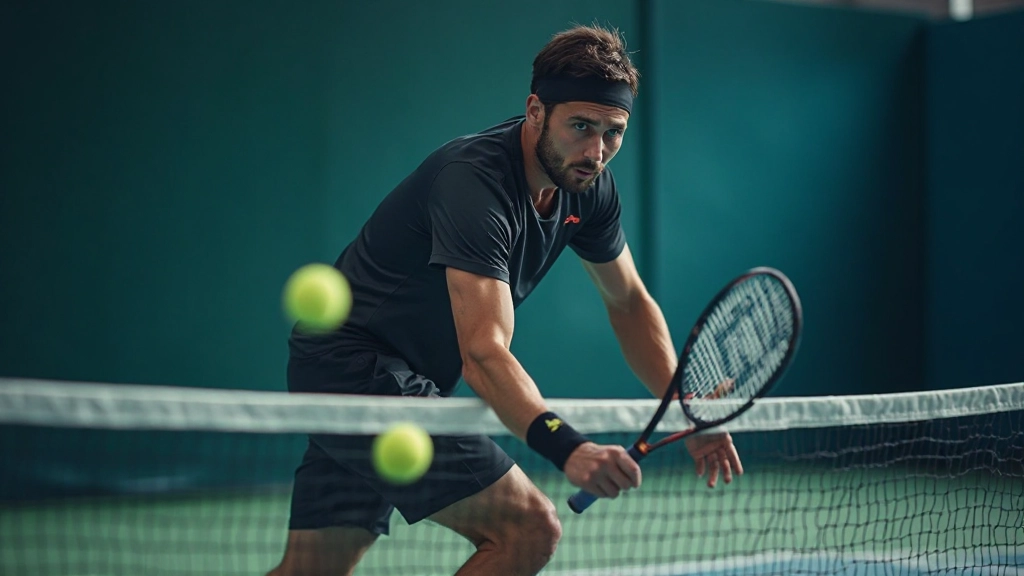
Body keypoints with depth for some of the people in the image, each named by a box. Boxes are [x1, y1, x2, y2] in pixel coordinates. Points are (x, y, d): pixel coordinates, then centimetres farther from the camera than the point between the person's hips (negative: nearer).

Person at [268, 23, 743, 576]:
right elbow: (483, 353, -35)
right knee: (529, 528, -18)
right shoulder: (473, 181, -26)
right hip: (355, 366, -9)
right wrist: (566, 447, -48)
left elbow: (629, 302, 15)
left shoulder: (588, 186, 1)